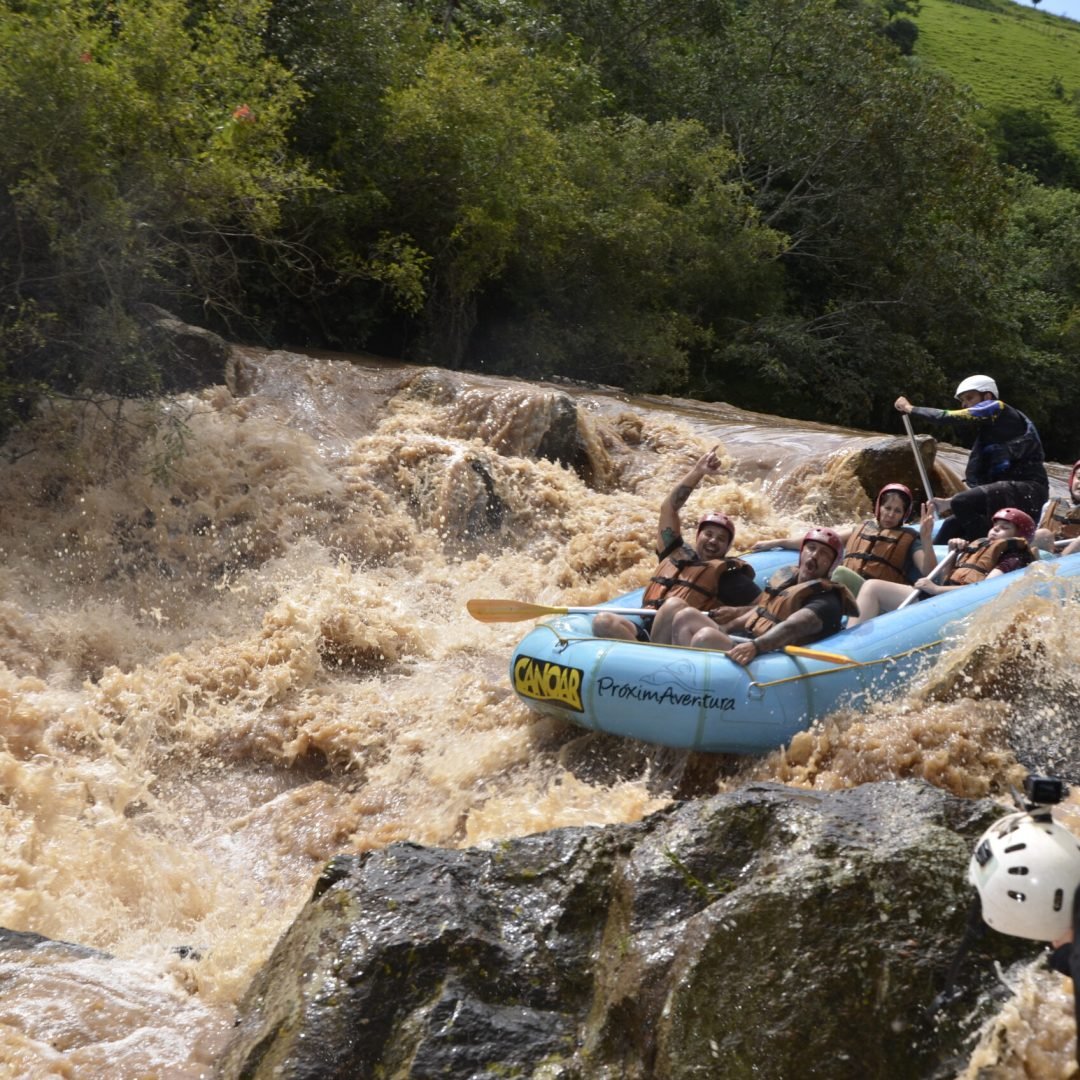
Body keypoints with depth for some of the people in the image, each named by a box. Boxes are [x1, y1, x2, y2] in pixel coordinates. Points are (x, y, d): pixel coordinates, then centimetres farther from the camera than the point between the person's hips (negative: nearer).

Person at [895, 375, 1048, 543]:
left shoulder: (999, 410, -1)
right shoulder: (986, 432, 24)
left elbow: (951, 417, -8)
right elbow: (975, 477, 18)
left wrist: (911, 409, 3)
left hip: (1028, 491, -9)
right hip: (1007, 493, 9)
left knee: (962, 503, -25)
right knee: (953, 525, 5)